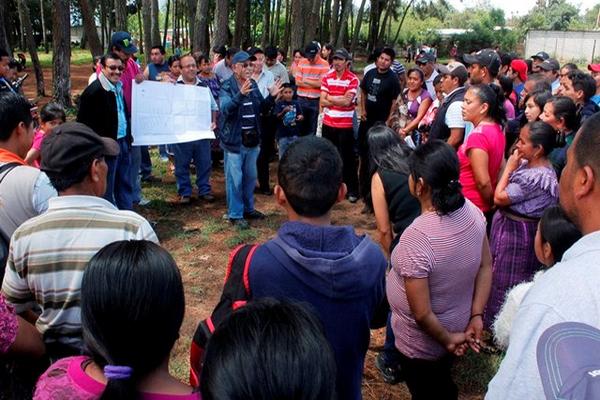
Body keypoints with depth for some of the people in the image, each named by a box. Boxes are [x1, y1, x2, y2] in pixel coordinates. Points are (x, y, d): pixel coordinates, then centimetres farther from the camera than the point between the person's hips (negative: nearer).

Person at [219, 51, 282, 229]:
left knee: (251, 177, 18)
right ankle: (235, 215, 12)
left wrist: (271, 96, -3)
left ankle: (248, 208, 34)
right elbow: (225, 109, -27)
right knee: (235, 179, 1)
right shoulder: (227, 87, -12)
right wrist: (240, 95, -41)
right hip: (234, 140, -6)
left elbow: (261, 107, 15)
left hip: (252, 139, 7)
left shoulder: (253, 84, 6)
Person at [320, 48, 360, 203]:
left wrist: (330, 98, -10)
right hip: (328, 123, 4)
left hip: (345, 125, -4)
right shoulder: (327, 77, 3)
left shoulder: (353, 79, -9)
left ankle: (352, 190, 13)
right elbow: (322, 102, -3)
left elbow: (346, 101, -19)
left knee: (347, 158, 3)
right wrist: (340, 101, -15)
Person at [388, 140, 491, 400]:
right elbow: (486, 266, -3)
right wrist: (476, 317, 0)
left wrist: (447, 340, -11)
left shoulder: (416, 239, -36)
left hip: (421, 345, -6)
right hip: (458, 327, 6)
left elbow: (421, 314, -28)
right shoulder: (472, 212, -15)